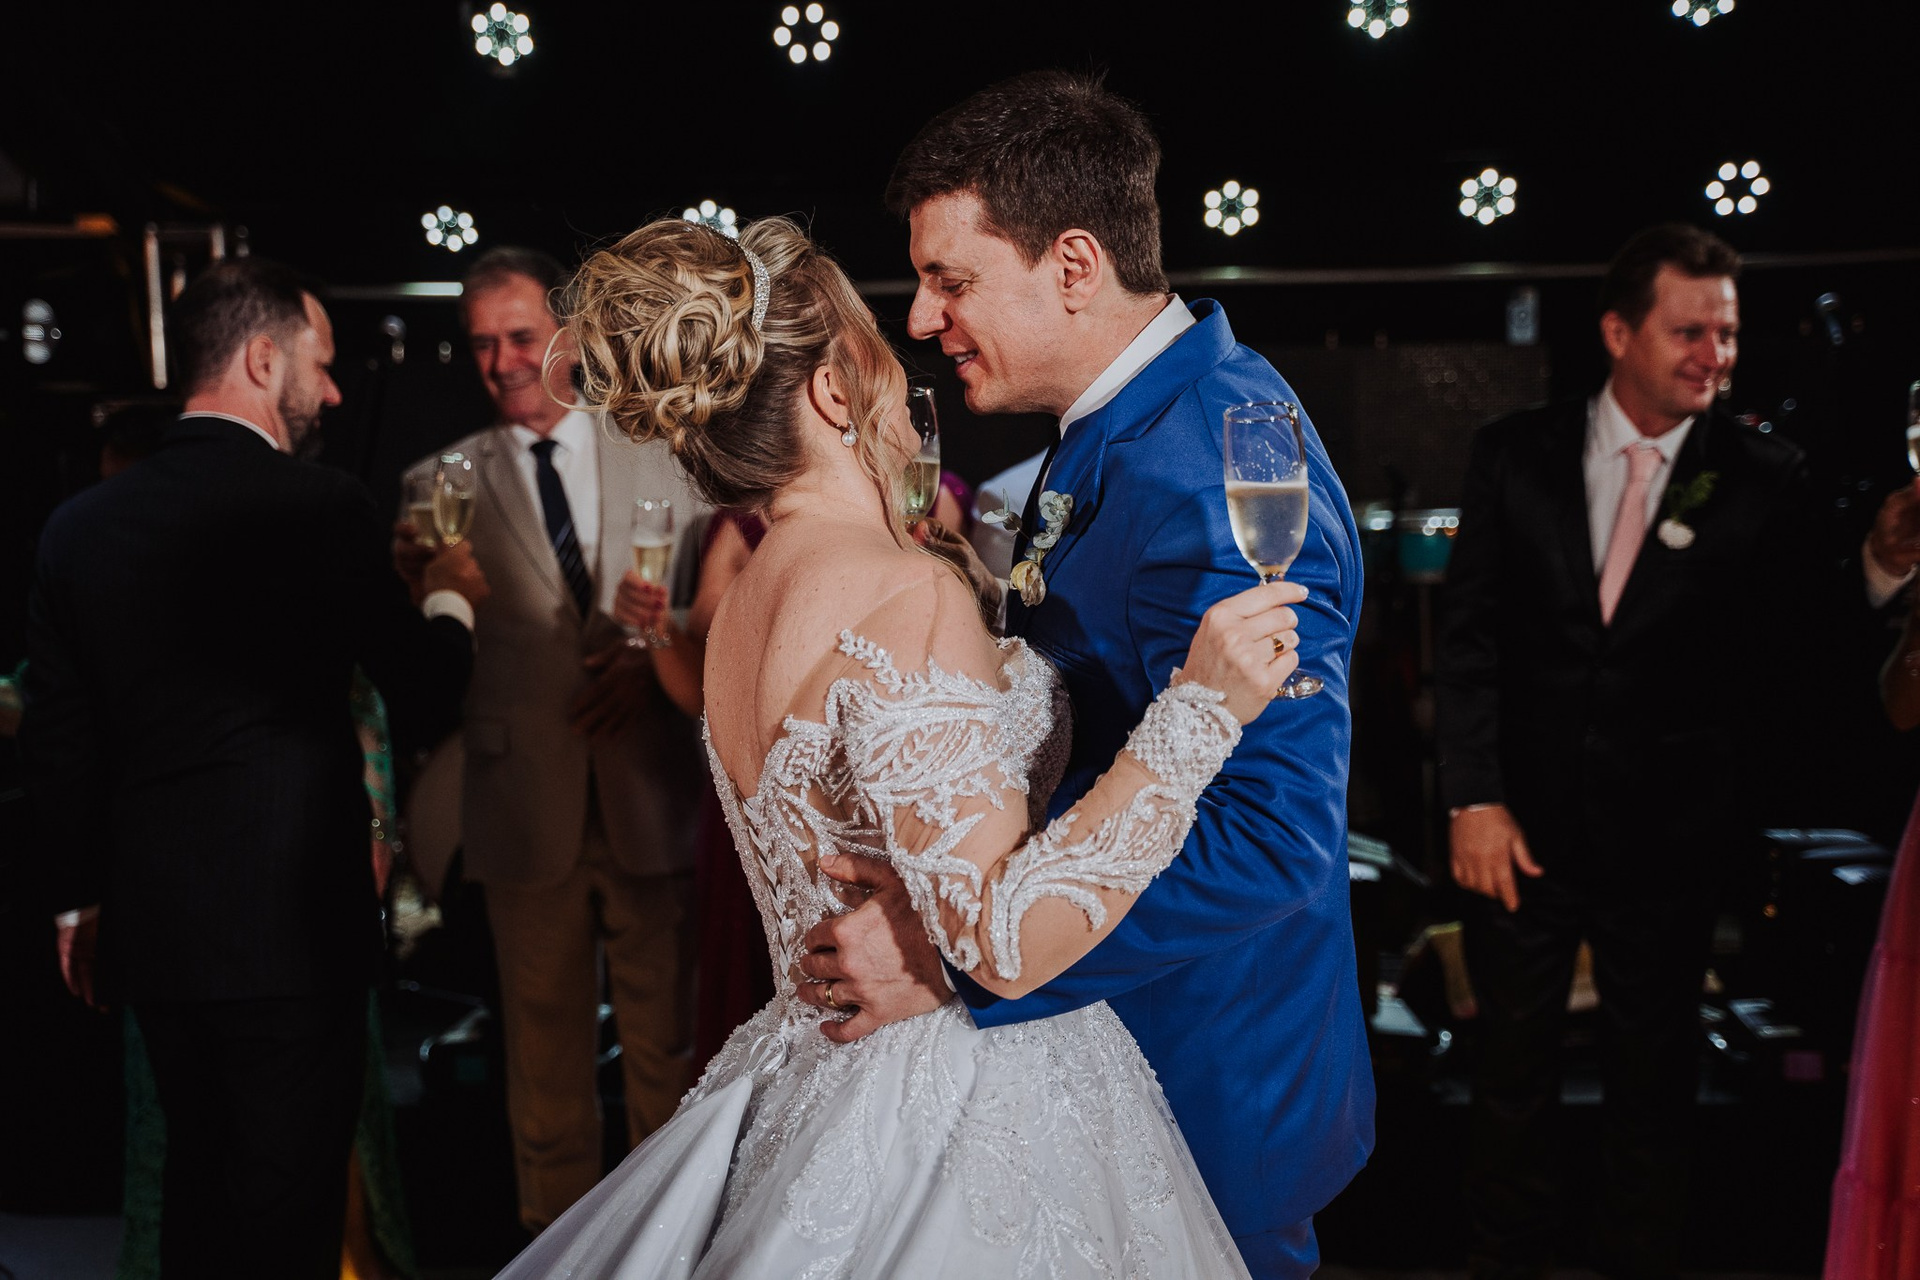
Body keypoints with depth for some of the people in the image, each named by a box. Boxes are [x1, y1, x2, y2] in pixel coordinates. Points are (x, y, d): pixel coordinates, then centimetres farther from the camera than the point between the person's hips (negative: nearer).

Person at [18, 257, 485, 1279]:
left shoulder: (81, 524, 2)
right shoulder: (324, 509, -14)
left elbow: (55, 736, 7)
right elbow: (424, 695, -8)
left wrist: (80, 896, 18)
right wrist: (448, 599, 13)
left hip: (149, 924, 6)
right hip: (295, 920, -6)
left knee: (196, 1180, 22)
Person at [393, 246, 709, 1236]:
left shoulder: (659, 458, 7)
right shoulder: (440, 483, 3)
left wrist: (657, 660, -11)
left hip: (652, 797, 1)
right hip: (527, 809, 0)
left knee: (664, 1034, 11)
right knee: (545, 1043, 12)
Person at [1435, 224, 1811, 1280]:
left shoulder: (1765, 480, -2)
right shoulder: (1514, 453, -1)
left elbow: (1773, 666, 0)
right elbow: (1468, 635, -3)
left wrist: (1730, 815, -7)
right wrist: (1474, 799, -10)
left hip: (1668, 837, 0)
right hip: (1521, 827, 1)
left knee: (1654, 1084, 13)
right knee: (1512, 1074, 14)